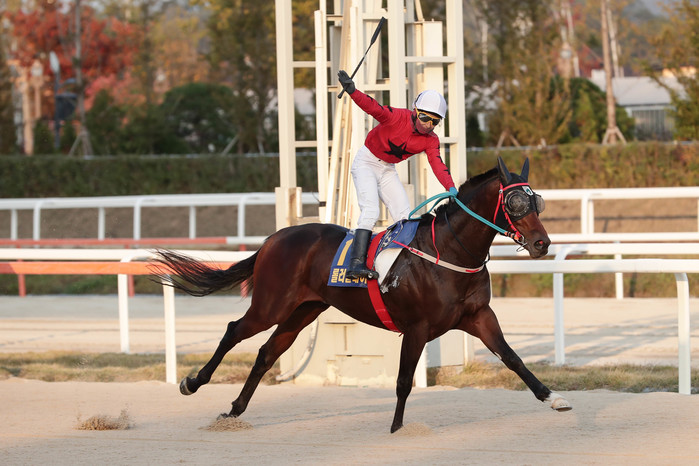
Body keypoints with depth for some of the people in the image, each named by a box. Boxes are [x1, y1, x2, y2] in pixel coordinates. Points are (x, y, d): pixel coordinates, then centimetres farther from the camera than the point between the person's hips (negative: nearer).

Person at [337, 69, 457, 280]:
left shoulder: (430, 140, -8)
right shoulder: (397, 117, -23)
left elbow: (438, 166, -19)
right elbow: (373, 108, -36)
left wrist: (451, 189, -36)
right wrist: (352, 91, -54)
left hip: (388, 169, 6)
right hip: (366, 162, -6)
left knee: (405, 216, -1)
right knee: (370, 211, -22)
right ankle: (356, 263, -30)